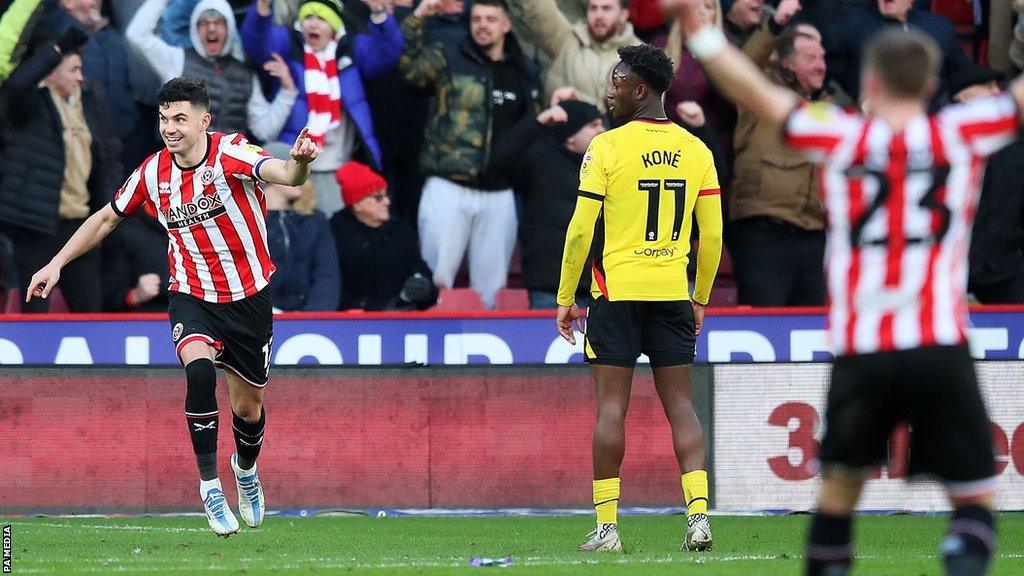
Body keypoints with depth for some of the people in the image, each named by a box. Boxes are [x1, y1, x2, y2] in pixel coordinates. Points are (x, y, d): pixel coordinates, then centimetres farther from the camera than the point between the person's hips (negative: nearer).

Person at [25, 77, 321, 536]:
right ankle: (210, 486, -21)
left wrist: (298, 164, -62)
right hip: (192, 297, 1)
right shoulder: (153, 173, -5)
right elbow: (107, 218, 12)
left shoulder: (231, 153, -18)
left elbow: (281, 173, -38)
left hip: (248, 299, -1)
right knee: (199, 369, -30)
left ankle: (246, 468, 47)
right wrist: (56, 264, 9)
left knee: (248, 408, 11)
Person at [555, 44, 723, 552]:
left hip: (617, 290, -4)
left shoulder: (607, 147, -7)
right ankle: (698, 515, -6)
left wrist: (565, 297, 2)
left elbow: (581, 229, -7)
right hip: (673, 292, 4)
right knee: (680, 405, 5)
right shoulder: (696, 151, 6)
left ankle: (606, 526, -1)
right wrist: (700, 299, 19)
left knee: (611, 406, 0)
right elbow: (712, 234, 9)